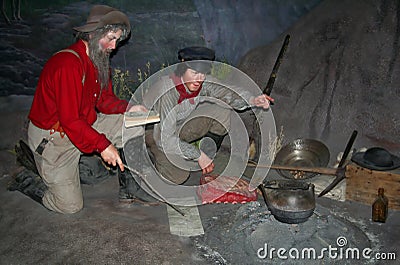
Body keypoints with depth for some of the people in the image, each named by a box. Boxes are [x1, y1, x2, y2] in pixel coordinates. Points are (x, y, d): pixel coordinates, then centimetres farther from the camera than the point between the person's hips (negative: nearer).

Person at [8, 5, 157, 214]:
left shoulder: (100, 59, 1)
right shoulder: (68, 64, -29)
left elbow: (105, 98, 8)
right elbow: (70, 120, -30)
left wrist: (128, 108, -11)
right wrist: (102, 145, -30)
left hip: (86, 124, 8)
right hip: (52, 137, -8)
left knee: (134, 127, -4)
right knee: (70, 205, -4)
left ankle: (128, 187, 7)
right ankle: (27, 183, 22)